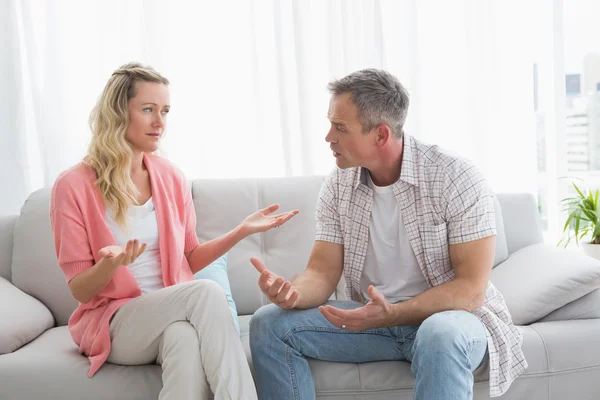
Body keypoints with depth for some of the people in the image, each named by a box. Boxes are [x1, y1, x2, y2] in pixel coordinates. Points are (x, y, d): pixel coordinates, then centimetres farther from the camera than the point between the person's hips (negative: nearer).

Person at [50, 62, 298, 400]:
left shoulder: (171, 178, 5)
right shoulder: (74, 186, -7)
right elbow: (80, 291, -5)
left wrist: (242, 231, -1)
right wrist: (110, 263, -27)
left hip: (175, 312, 3)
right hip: (113, 322, -3)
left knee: (187, 338, -36)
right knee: (206, 291, -32)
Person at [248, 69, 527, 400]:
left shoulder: (456, 178, -16)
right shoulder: (337, 185, -1)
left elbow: (471, 287, -19)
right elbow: (322, 272, -4)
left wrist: (391, 314, -31)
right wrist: (292, 292, -28)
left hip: (449, 315, -5)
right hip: (373, 316, 5)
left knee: (441, 337, -41)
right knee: (270, 324, -11)